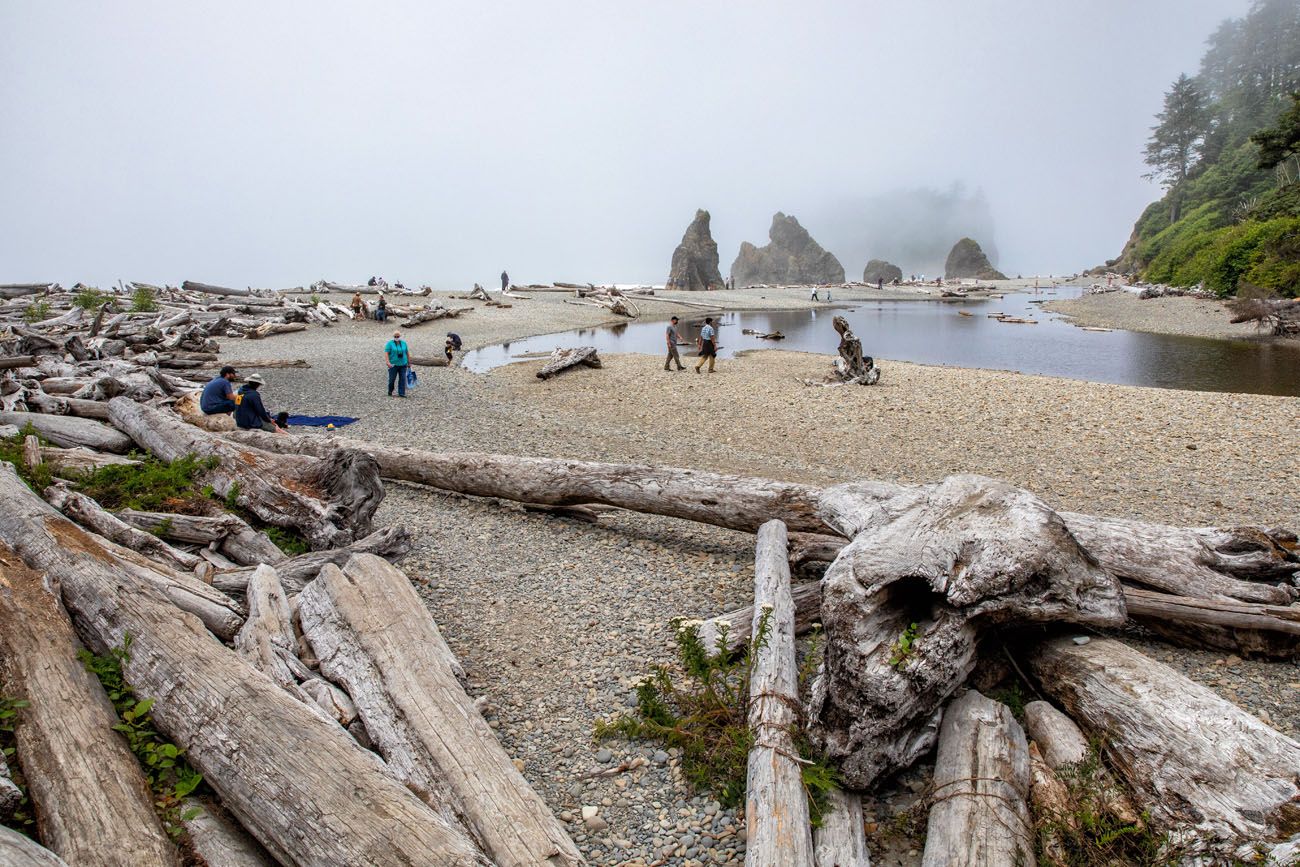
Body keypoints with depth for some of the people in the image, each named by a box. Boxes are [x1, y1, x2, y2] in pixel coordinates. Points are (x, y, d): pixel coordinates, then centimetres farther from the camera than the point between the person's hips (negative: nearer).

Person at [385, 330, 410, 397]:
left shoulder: (403, 343, 8)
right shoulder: (390, 343, -3)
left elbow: (407, 352, 14)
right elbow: (386, 353, -10)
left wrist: (409, 361, 12)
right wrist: (388, 362, -22)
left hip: (403, 364, 3)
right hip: (393, 365, -3)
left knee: (402, 379, -2)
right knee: (392, 379, 2)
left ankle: (401, 393, 1)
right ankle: (390, 392, 23)